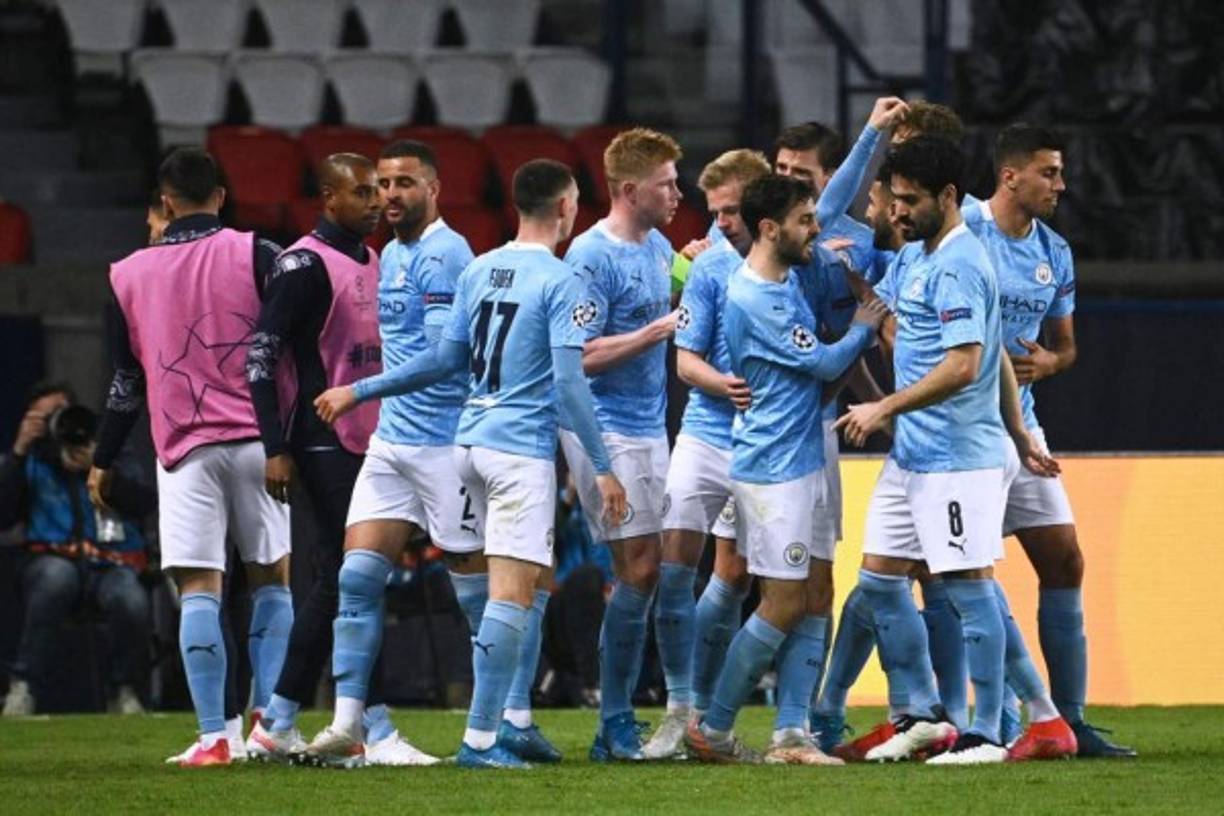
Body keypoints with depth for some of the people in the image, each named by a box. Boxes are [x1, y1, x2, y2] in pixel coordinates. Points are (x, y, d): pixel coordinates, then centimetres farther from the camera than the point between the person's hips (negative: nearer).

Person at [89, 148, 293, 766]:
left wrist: (103, 462, 21)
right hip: (256, 438, 0)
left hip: (182, 449, 0)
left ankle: (215, 734, -10)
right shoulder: (256, 256, 1)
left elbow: (126, 381, 11)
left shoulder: (129, 275, 6)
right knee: (271, 580, 11)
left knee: (198, 592, -1)